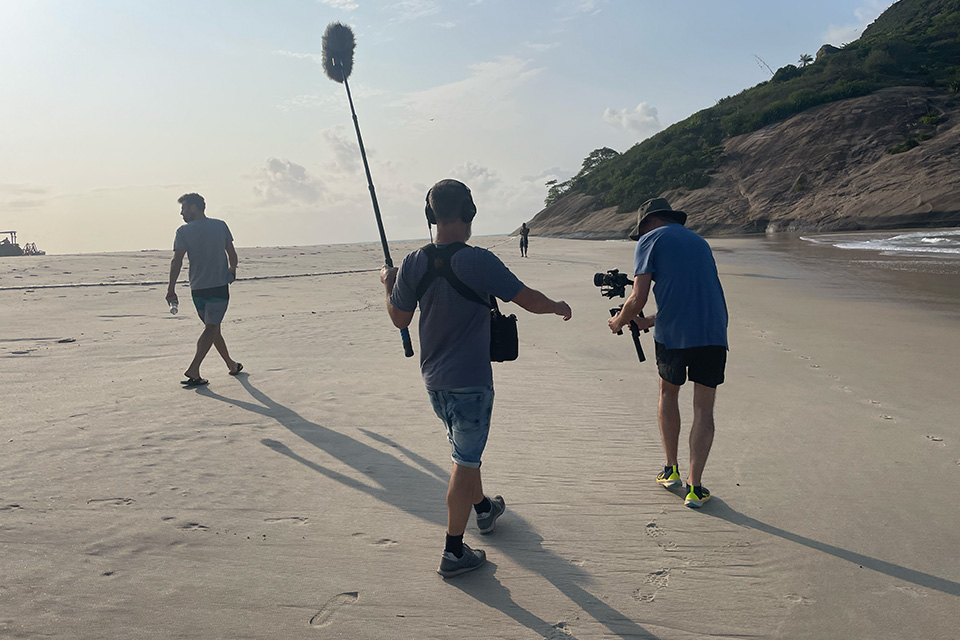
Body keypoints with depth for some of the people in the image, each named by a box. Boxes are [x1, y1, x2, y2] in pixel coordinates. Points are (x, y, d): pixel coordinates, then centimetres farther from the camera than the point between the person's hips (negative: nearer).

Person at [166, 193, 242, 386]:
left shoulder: (183, 232, -3)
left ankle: (231, 364, 25)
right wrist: (232, 270, 25)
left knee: (212, 328, 15)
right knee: (211, 328, 0)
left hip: (197, 288, 1)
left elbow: (177, 261, -9)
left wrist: (171, 289, -7)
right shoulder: (220, 225, 1)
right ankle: (193, 369, -12)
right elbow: (232, 254, 5)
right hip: (219, 285, -1)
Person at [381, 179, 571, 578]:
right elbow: (529, 300, -14)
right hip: (470, 381, -6)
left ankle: (484, 509, 47)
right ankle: (454, 552, 10)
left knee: (465, 450, 25)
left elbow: (399, 319, 6)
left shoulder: (413, 264, -4)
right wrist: (559, 307, 7)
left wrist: (388, 284, 25)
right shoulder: (478, 261, -19)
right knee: (465, 461, 3)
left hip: (433, 380, 6)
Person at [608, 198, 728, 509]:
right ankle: (694, 487, 8)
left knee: (668, 393, 21)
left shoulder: (651, 241, 6)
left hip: (673, 334, -3)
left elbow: (638, 299, -3)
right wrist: (651, 321, 37)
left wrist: (619, 322, 17)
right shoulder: (699, 241, 25)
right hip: (713, 333, 4)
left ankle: (671, 469, 27)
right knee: (704, 408, 10)